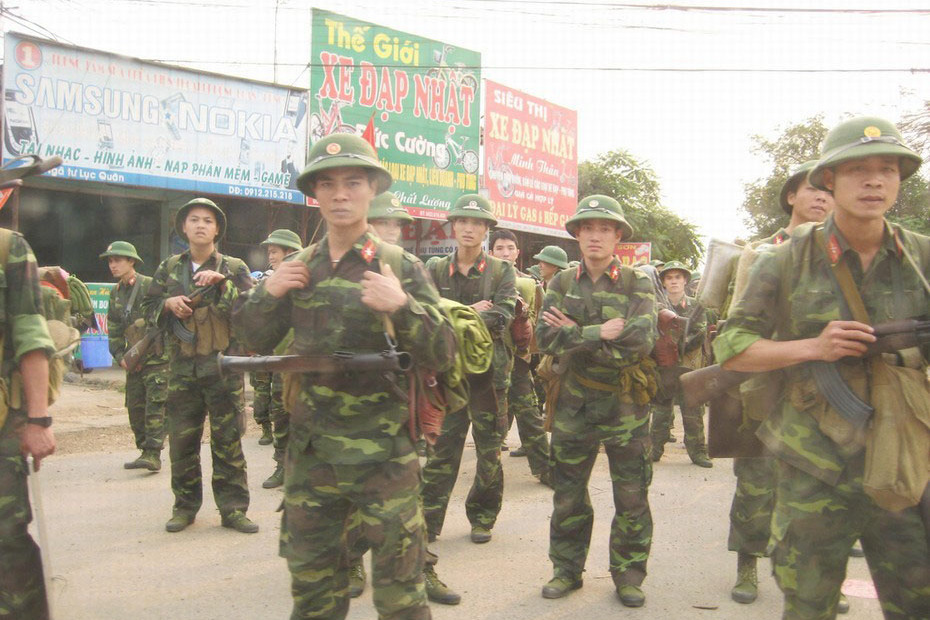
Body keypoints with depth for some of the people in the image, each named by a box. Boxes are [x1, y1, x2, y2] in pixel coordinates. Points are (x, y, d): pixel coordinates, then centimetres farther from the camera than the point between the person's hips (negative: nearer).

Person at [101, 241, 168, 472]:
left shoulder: (150, 286, -7)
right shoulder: (115, 293, 13)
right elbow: (113, 329, 16)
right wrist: (120, 356, 4)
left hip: (157, 357, -7)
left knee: (155, 406, -11)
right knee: (135, 407, 8)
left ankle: (153, 454, -12)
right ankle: (144, 451, 18)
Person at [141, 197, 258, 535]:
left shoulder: (234, 268, 3)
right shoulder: (169, 268, 12)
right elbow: (148, 306, 16)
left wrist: (222, 282, -17)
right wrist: (169, 303, -5)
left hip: (224, 367, -3)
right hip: (182, 367, 3)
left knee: (228, 441, 2)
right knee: (181, 441, 8)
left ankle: (233, 507, 10)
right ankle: (185, 506, 22)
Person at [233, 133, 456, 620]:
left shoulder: (401, 266, -6)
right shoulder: (298, 267, 6)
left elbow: (442, 355, -10)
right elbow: (256, 343, 11)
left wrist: (402, 306, -26)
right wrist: (267, 294, -7)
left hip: (382, 452, -4)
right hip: (309, 449, 4)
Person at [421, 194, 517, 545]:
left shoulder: (501, 272, 2)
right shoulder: (436, 272, 6)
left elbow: (501, 319, -13)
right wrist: (470, 313, -17)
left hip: (489, 373, 0)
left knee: (490, 453, 9)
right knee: (440, 451, 3)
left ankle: (482, 518, 24)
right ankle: (428, 522, 11)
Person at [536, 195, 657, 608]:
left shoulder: (637, 285, -3)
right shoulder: (562, 284, 4)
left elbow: (640, 341, -19)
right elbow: (545, 337, -9)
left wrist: (574, 336, -16)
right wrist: (598, 334, -20)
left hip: (625, 403, -2)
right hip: (574, 401, 2)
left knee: (631, 495, 7)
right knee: (567, 492, 11)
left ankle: (629, 573, 24)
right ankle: (567, 569, 26)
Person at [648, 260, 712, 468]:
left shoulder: (696, 306, 6)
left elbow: (699, 335, -4)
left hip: (690, 368, 0)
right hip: (663, 367, 0)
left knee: (693, 412, 3)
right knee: (660, 411, 7)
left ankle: (697, 451, 13)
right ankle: (655, 449, 17)